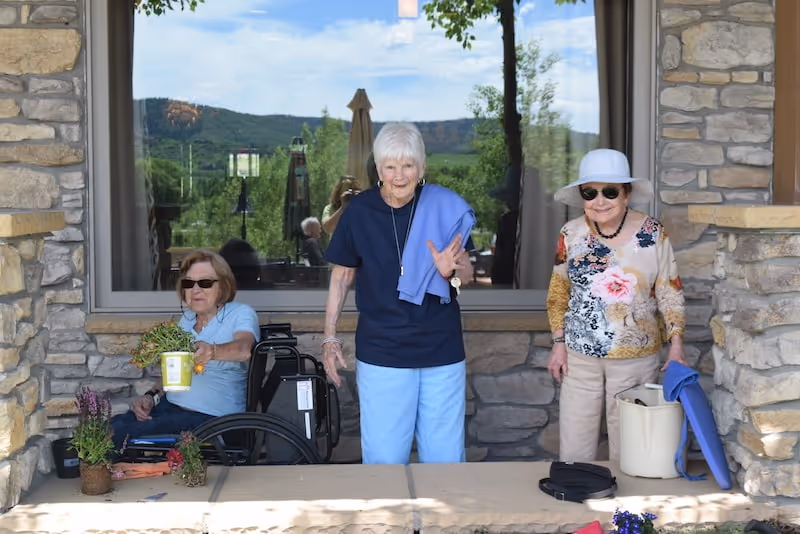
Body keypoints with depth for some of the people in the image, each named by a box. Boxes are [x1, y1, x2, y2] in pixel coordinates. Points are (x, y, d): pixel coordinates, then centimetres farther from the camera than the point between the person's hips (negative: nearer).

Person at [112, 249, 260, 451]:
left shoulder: (241, 314, -3)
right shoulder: (186, 319, 19)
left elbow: (244, 348, -25)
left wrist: (212, 351, -47)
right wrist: (152, 396, 4)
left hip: (210, 416, -7)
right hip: (170, 404, 7)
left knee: (122, 437, -24)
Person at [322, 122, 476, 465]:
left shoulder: (446, 209, -5)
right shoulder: (359, 211, -6)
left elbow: (466, 275, 3)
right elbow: (342, 276, 5)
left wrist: (451, 271, -19)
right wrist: (330, 336, 1)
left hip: (443, 352, 1)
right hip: (381, 354, -1)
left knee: (445, 458, 10)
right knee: (383, 459, 7)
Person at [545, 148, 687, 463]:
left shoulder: (652, 233, -7)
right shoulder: (571, 234, -2)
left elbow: (670, 293, -2)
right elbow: (558, 294, 7)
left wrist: (676, 346, -8)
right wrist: (558, 344, 4)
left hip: (636, 359, -1)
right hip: (580, 358, 2)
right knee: (574, 453, 7)